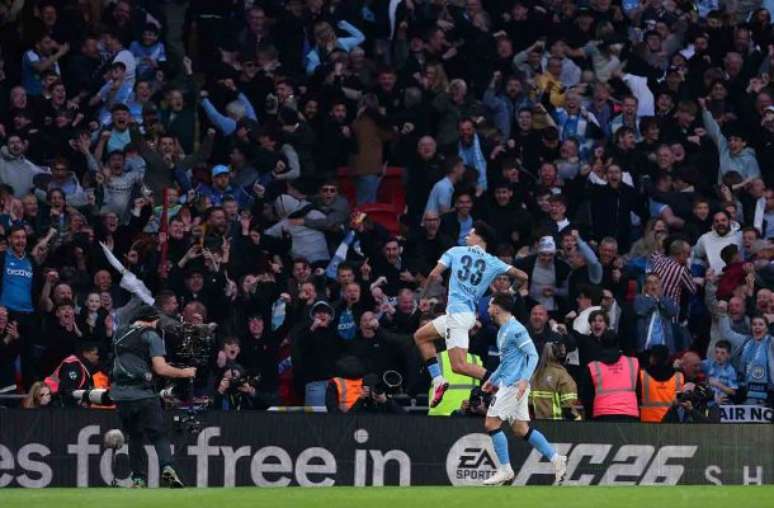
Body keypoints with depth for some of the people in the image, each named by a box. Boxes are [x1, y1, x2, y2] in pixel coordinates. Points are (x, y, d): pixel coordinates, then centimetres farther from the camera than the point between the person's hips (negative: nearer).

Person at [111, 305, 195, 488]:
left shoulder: (118, 335, 16)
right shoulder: (151, 336, -2)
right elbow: (160, 368, -11)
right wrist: (184, 373, 3)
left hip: (121, 396, 5)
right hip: (143, 395, -5)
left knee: (134, 437, 14)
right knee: (159, 435, -3)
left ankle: (138, 478, 9)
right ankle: (167, 467, -25)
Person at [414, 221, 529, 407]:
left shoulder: (455, 252, 2)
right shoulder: (493, 262, 10)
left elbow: (434, 275, -3)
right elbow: (522, 276, 2)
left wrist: (423, 294, 15)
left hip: (457, 313, -7)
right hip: (469, 313, 7)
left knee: (459, 365, -13)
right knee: (420, 336, 22)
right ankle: (438, 381, 12)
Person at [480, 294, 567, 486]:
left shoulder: (515, 329, -13)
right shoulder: (503, 330, 17)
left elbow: (533, 355, -17)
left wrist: (524, 379, -28)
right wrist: (493, 378, 29)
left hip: (514, 384, -10)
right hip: (507, 383, 10)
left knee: (491, 423, -9)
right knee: (521, 429, 9)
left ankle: (505, 470, -4)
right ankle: (556, 458, 9)